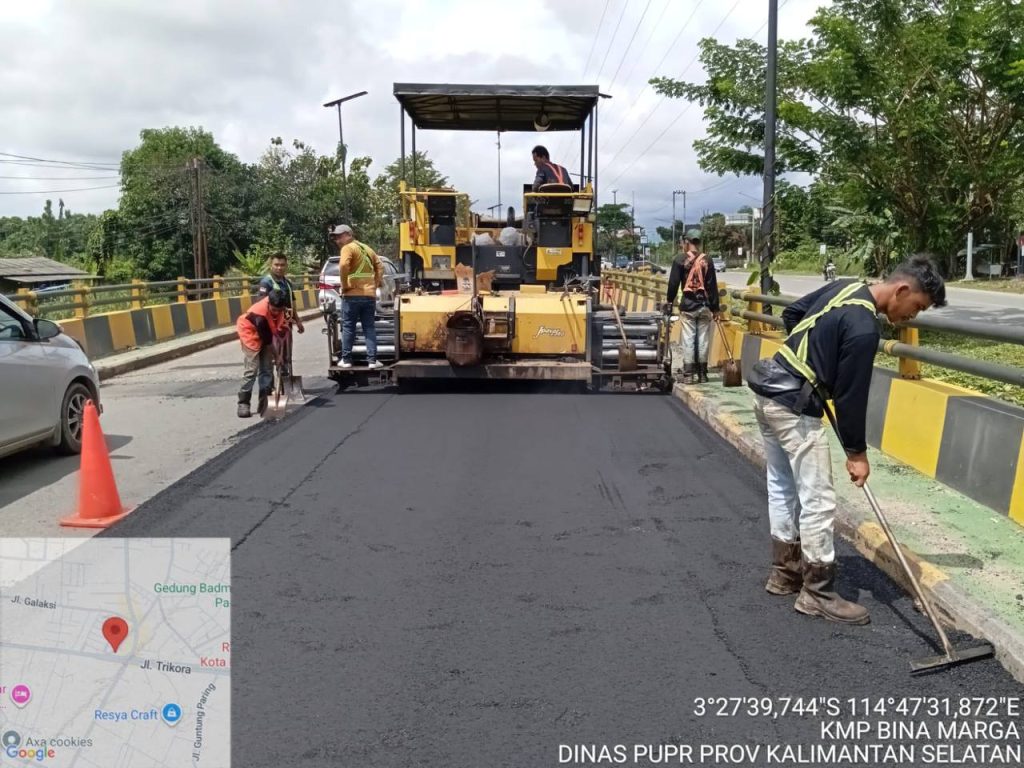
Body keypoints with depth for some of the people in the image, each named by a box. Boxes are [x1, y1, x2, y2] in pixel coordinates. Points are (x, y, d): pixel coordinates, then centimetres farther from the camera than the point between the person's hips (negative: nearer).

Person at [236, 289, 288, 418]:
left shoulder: (277, 305, -19)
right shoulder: (260, 315, -36)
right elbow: (267, 340, -25)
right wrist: (276, 355, -16)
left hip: (265, 334, 7)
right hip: (251, 334, -7)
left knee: (266, 368, 4)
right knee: (252, 369, -15)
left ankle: (264, 401, 9)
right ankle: (243, 403, -11)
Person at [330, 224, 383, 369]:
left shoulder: (348, 248, -4)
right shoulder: (367, 249, 19)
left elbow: (343, 265, -22)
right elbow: (380, 268, 16)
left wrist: (344, 285, -12)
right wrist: (375, 285, 12)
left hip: (353, 294, -6)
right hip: (370, 295, 6)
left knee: (348, 327, 4)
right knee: (369, 328, 7)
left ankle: (346, 359, 6)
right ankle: (372, 360, 2)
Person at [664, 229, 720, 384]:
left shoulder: (680, 259, -2)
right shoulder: (707, 260, 4)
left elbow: (673, 283, -3)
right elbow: (713, 286, 4)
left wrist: (670, 302, 8)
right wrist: (715, 307, 9)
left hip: (688, 304, -2)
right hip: (704, 305, 2)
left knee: (688, 339, 1)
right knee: (703, 339, 7)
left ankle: (689, 374, 0)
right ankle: (702, 374, 12)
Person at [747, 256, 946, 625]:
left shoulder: (846, 287, 7)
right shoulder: (863, 328, -20)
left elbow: (791, 313, 19)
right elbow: (850, 394, -14)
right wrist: (856, 452, -4)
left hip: (768, 390, 10)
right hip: (793, 406, -10)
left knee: (782, 487, 19)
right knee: (818, 501, -1)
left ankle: (784, 572, 31)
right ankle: (818, 594, 10)